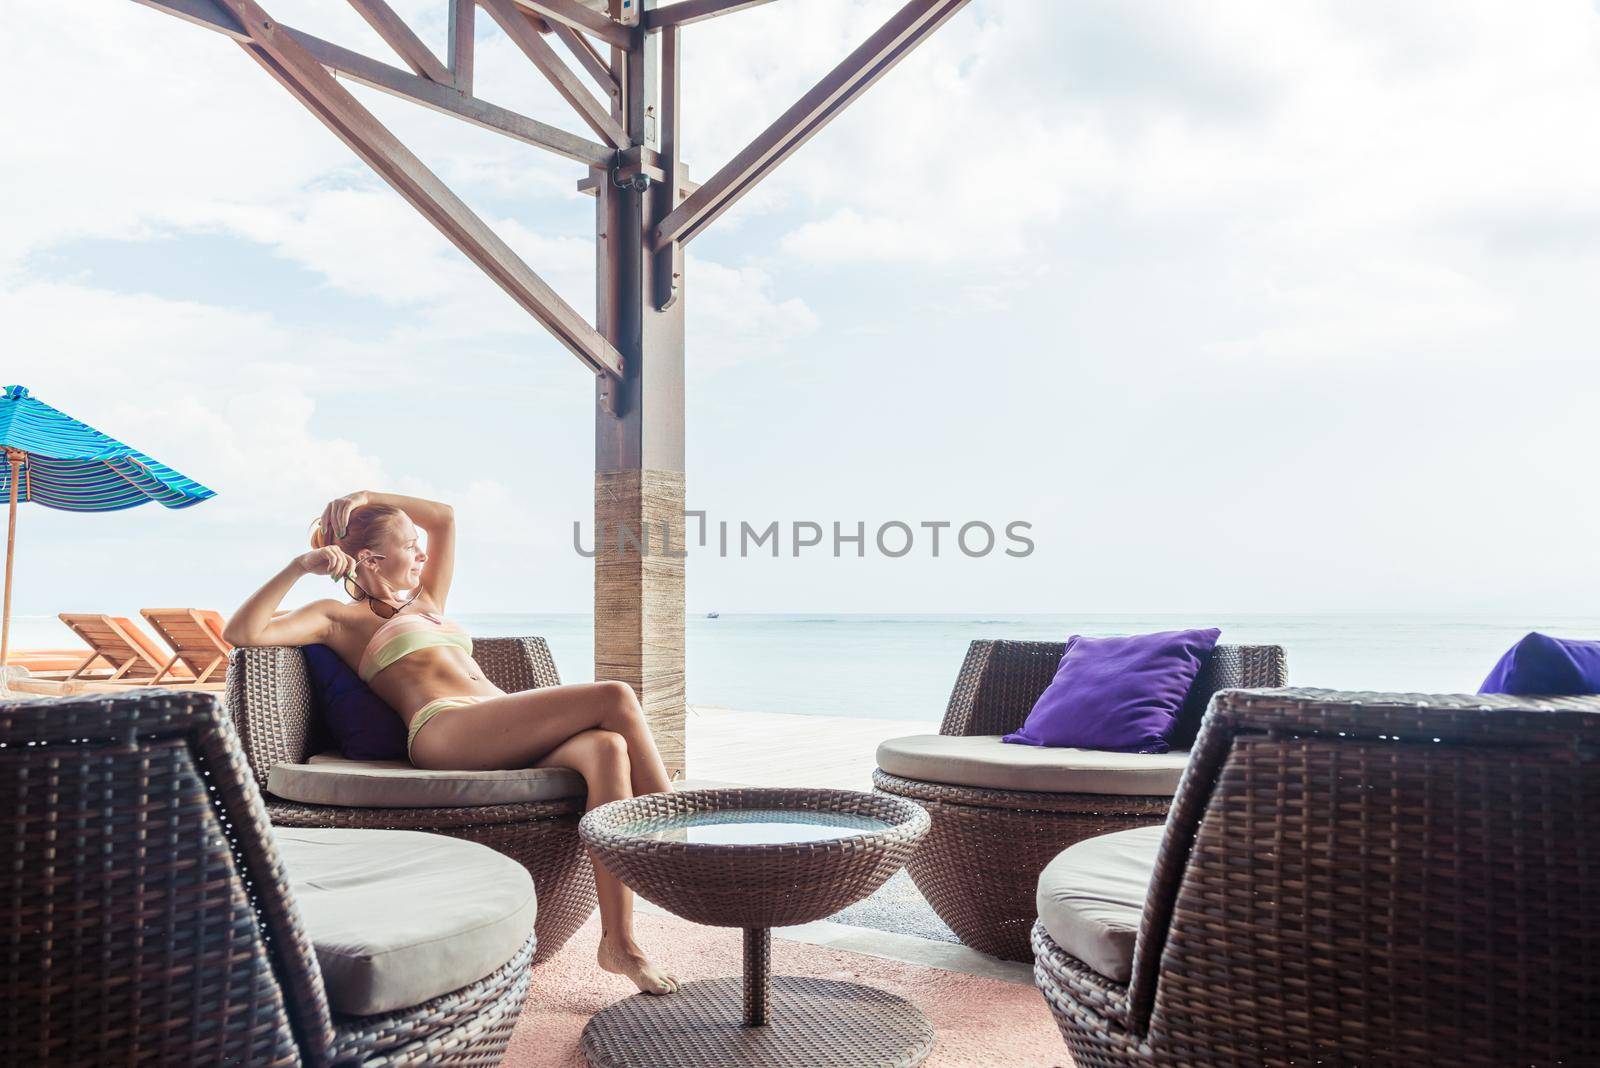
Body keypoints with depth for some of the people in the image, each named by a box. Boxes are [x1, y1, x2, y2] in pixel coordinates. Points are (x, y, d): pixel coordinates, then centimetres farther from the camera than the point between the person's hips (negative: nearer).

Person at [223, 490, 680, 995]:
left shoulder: (426, 603, 37)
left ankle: (619, 942, -32)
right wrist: (300, 566, -1)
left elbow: (444, 516, 44)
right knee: (615, 697, -25)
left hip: (508, 740, 7)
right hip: (446, 730, -7)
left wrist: (367, 498, 35)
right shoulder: (341, 617, 18)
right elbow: (241, 633, 4)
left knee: (607, 748, -29)